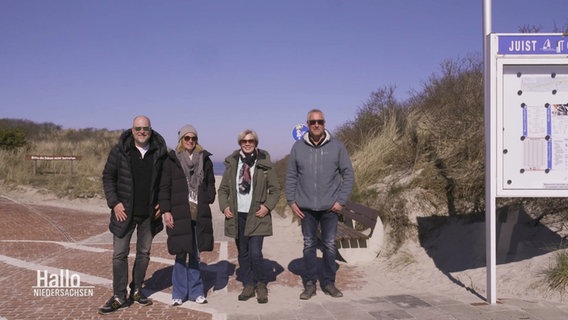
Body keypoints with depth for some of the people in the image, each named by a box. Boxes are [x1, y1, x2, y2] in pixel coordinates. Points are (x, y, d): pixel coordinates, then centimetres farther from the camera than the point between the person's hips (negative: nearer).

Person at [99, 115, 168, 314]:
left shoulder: (160, 152, -3)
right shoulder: (119, 150, -6)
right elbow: (108, 177, -2)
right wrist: (114, 202, -10)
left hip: (149, 213, 2)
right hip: (125, 212, -2)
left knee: (144, 252, 12)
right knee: (120, 254, 1)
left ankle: (136, 290, 28)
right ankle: (119, 296, 11)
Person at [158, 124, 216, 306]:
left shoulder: (204, 159, 9)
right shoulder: (172, 160, 2)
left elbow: (210, 183, 13)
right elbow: (164, 187, 0)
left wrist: (208, 201, -2)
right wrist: (166, 211, -7)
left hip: (200, 214, 2)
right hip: (179, 214, -2)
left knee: (194, 253, 9)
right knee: (181, 254, 1)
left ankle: (195, 291, 20)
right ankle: (179, 293, 15)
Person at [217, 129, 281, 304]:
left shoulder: (264, 164, -1)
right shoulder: (232, 164, 6)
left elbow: (275, 189, 4)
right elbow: (223, 189, 13)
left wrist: (267, 206, -8)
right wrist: (224, 206, -1)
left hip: (256, 216, -3)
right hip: (237, 216, 3)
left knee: (255, 253, -11)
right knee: (242, 253, 11)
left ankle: (261, 285, 12)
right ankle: (248, 286, 24)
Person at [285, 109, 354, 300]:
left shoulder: (337, 146, -2)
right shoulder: (298, 147, 1)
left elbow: (348, 174, 0)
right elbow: (291, 176, 6)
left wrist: (341, 200, -5)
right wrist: (291, 201, -1)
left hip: (330, 207, 0)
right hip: (306, 207, 1)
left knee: (330, 245, 8)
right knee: (309, 245, 8)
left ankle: (329, 282, 22)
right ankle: (310, 283, 19)